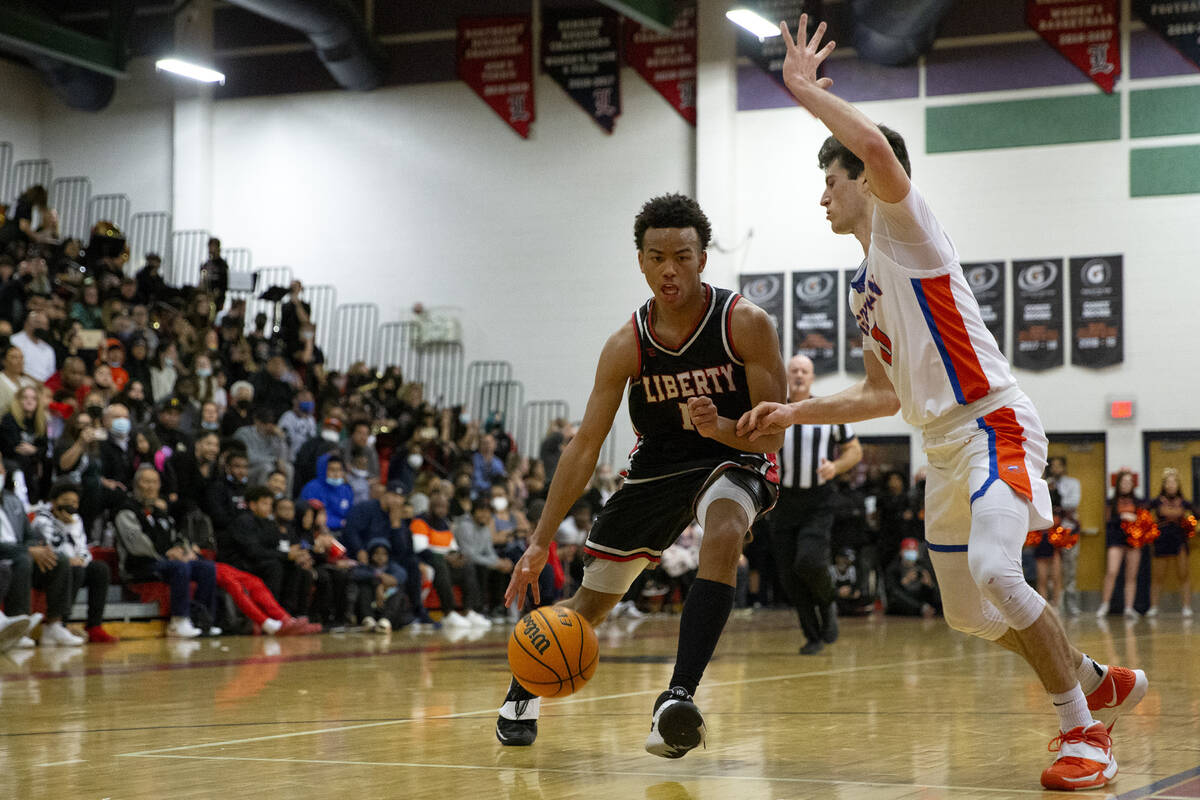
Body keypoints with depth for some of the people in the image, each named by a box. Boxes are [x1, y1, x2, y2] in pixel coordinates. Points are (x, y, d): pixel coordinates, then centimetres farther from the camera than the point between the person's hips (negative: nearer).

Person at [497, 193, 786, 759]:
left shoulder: (746, 324, -21)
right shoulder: (627, 346, -15)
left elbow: (771, 435, -18)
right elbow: (584, 447, -10)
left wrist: (720, 427, -40)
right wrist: (540, 542, -14)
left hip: (733, 455, -3)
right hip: (657, 466, 3)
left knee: (724, 535, -37)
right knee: (592, 601, 8)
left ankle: (677, 697, -39)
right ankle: (521, 690, 35)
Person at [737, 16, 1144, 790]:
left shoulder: (904, 222, -7)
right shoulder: (864, 288, 18)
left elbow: (878, 147, -29)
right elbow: (883, 393, 24)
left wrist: (805, 87, -17)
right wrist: (795, 412, 16)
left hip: (996, 427, -10)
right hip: (946, 445, 10)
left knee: (993, 571, -29)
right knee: (971, 611, 14)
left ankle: (1086, 734, -16)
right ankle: (1106, 683, 34)